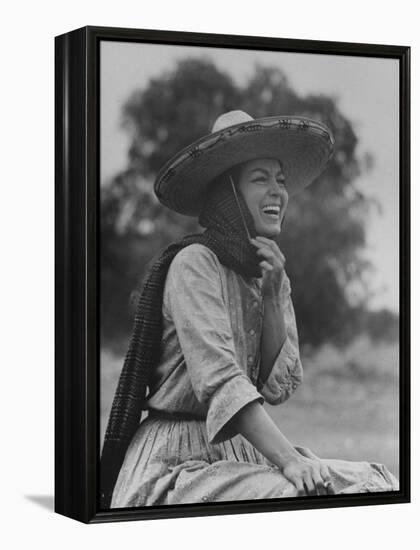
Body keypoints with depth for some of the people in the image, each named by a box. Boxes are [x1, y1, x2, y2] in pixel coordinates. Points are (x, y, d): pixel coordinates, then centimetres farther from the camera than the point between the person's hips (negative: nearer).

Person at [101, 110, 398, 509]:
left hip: (245, 452, 7)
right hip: (180, 458, -7)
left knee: (375, 485, -11)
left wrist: (272, 295, -6)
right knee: (292, 494, -31)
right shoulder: (194, 263, -11)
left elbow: (279, 388, 3)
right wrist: (288, 459, -32)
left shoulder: (272, 272, 13)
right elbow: (219, 379, -23)